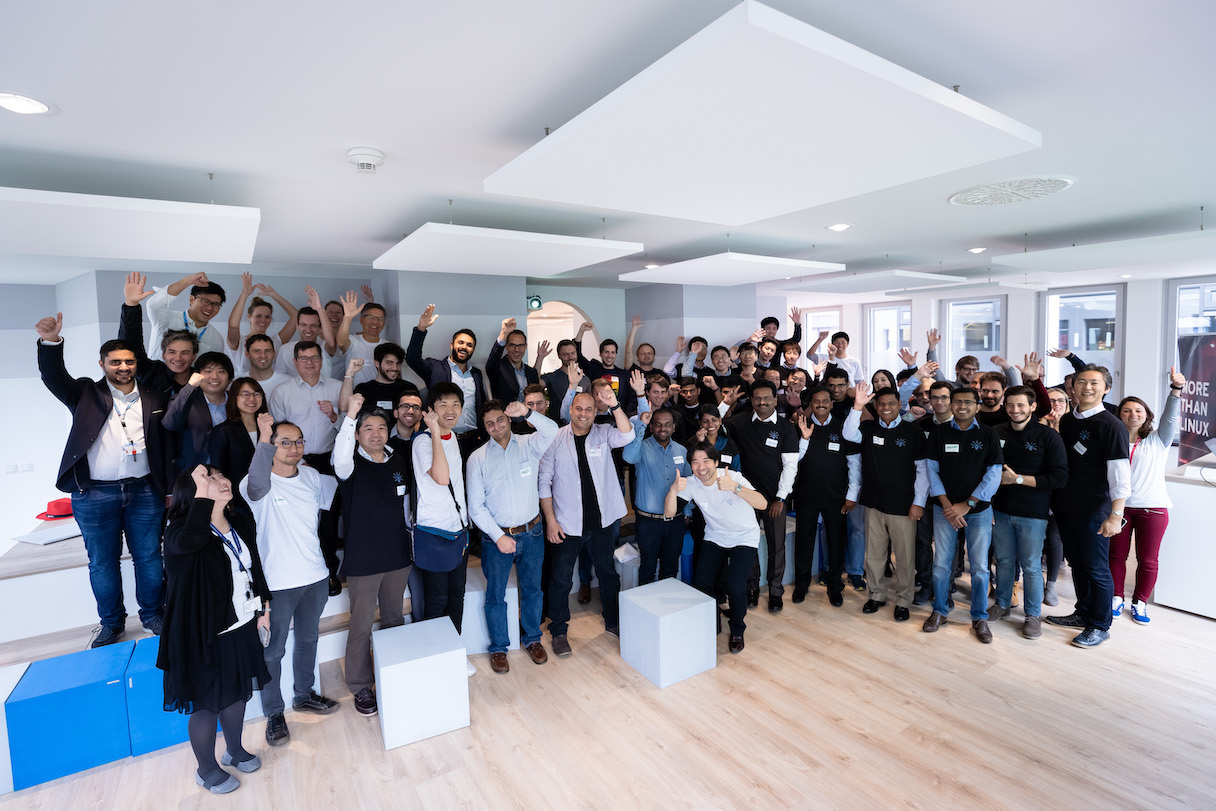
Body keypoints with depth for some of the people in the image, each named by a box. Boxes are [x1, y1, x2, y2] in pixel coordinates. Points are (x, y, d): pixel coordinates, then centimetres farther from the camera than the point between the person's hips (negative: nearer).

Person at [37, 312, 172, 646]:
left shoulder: (154, 398, 6)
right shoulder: (86, 393, 4)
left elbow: (166, 446, 7)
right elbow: (54, 377, -17)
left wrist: (170, 489, 5)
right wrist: (50, 343, -36)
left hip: (145, 492, 1)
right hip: (94, 495, -1)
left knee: (149, 557, 10)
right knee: (102, 562, 11)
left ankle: (152, 614, 27)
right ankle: (112, 622, 27)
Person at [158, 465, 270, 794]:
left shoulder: (241, 522, -2)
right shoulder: (181, 530, -22)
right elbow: (189, 540, -49)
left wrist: (263, 608, 13)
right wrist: (203, 493, -41)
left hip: (241, 627, 6)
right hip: (204, 635, -6)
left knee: (237, 691, 24)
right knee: (206, 703, 12)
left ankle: (235, 750, 47)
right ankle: (206, 769, 37)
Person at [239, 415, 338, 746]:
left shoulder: (312, 476, 1)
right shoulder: (260, 485, -16)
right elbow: (257, 485, -42)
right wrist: (264, 439, -50)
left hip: (316, 577, 5)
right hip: (278, 583, -5)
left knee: (308, 639, 23)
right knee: (273, 651, 10)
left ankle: (304, 694, 43)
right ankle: (274, 714, 29)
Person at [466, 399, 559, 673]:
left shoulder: (528, 445, -3)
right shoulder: (477, 458, -5)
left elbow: (552, 431, -25)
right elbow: (476, 506, -6)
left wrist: (527, 412, -40)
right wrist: (498, 536, -13)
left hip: (531, 533, 1)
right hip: (497, 536, -1)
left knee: (532, 589, 17)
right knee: (495, 595, 12)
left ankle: (532, 639, 38)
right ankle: (499, 648, 32)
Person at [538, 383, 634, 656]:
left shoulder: (604, 434, -1)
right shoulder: (555, 439, -7)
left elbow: (627, 436, -22)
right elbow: (544, 482, -5)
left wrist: (614, 405, -34)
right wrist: (550, 520, -9)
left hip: (602, 520, 2)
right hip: (567, 523, -2)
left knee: (608, 573, 19)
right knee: (561, 579, 8)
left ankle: (613, 622, 39)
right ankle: (558, 631, 27)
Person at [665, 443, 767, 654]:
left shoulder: (733, 478, -24)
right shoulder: (691, 483, -14)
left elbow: (762, 504, -36)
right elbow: (669, 512, -20)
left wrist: (735, 487, -52)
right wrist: (673, 490, -39)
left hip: (744, 538, -3)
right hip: (714, 537, 4)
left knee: (735, 588, -17)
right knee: (701, 584, -7)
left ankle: (737, 631, 14)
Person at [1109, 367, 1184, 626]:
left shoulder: (1158, 440, 3)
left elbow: (1170, 417, -14)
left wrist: (1176, 389, -28)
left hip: (1153, 508, -1)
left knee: (1147, 560, 6)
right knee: (1116, 555, 9)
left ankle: (1140, 602, 21)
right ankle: (1116, 598, 24)